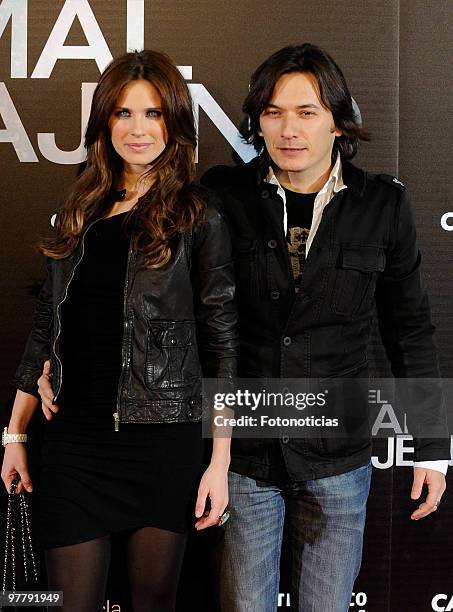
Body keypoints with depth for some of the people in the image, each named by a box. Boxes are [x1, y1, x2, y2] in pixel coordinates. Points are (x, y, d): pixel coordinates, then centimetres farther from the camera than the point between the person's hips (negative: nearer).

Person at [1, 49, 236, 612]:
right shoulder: (80, 212, 10)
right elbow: (46, 325, 14)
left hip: (163, 440, -3)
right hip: (74, 440, 4)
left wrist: (220, 460, -8)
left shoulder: (196, 216, -3)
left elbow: (222, 338, -5)